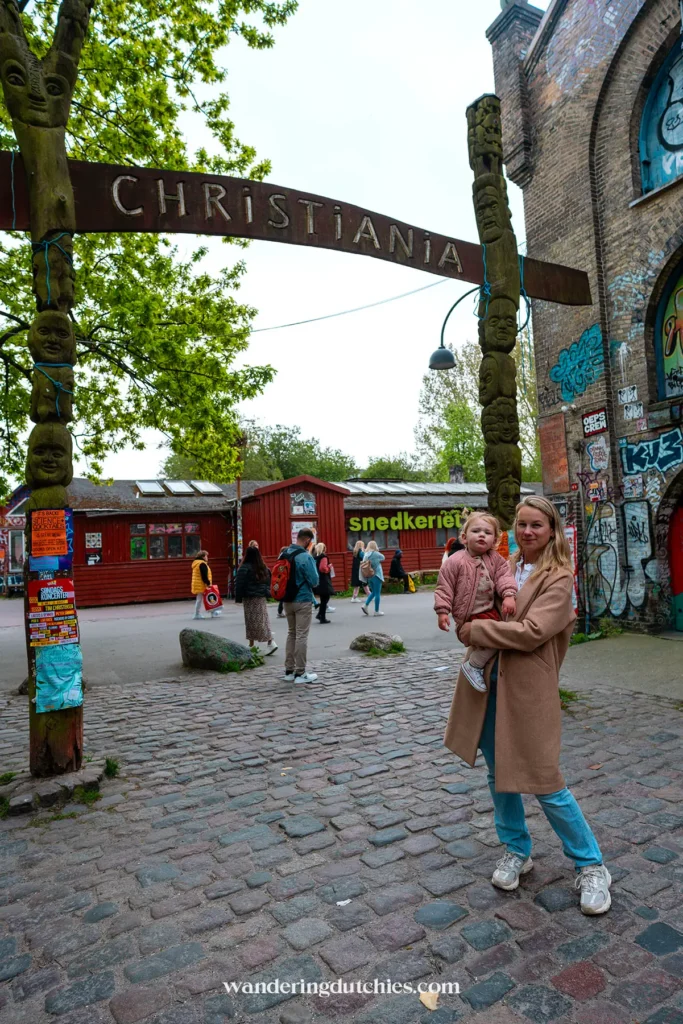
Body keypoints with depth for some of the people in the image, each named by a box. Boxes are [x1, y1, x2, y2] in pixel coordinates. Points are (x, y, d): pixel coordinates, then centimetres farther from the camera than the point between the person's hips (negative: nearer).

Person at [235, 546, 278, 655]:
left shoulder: (244, 568, -13)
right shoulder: (264, 568, 6)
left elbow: (239, 585, -12)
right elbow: (268, 583, 12)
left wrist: (238, 598, -5)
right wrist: (267, 593, 18)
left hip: (250, 598, -5)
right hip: (262, 597, 5)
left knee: (251, 622, 4)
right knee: (263, 620, 7)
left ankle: (251, 644, 10)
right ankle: (271, 642, -4)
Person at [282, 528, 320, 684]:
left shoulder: (284, 554, 5)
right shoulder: (305, 556, -17)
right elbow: (315, 581, -13)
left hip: (287, 600, 7)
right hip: (302, 601, -7)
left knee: (291, 634, 15)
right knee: (301, 636, 0)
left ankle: (289, 671, 20)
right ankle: (300, 673, 4)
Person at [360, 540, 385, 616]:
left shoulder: (365, 554, 4)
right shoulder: (376, 554, -12)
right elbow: (383, 558, 5)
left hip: (368, 576, 6)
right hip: (376, 575, -6)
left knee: (373, 592, 20)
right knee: (377, 593, 2)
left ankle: (365, 605, 5)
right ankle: (377, 611, 5)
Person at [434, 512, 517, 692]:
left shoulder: (495, 559, 4)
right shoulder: (455, 562, -12)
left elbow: (504, 575, -5)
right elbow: (444, 587, -10)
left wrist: (508, 595, -23)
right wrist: (443, 611, -16)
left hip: (490, 611, 7)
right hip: (469, 615, -7)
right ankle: (473, 666, -2)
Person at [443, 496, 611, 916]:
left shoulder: (559, 579, -10)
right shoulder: (508, 567, 7)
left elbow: (532, 631, -22)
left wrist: (476, 630, -16)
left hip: (529, 688, -6)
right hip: (489, 681, 6)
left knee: (544, 781, 2)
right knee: (499, 773, 17)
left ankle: (591, 866, 25)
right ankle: (517, 851, 38)